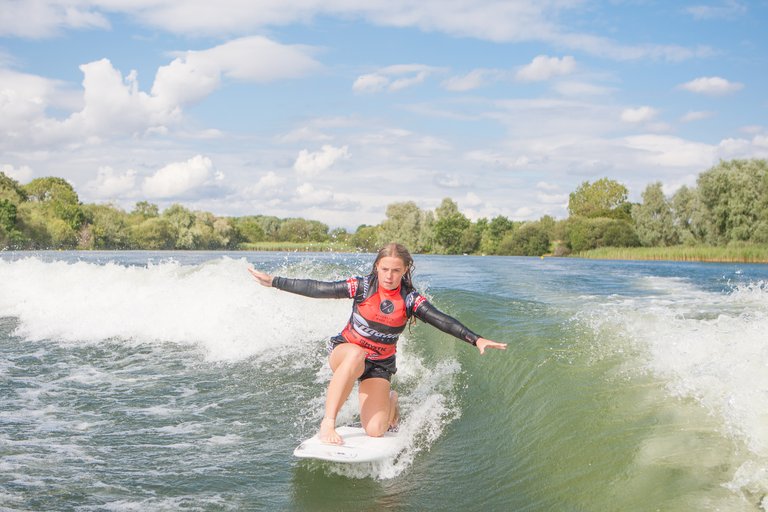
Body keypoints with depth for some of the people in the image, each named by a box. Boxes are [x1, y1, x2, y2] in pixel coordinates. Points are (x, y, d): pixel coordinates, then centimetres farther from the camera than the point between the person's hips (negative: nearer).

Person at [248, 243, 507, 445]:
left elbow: (442, 320, -21)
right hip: (344, 351, -1)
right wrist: (274, 281, -19)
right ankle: (327, 422, -37)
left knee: (375, 431, -13)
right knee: (356, 355, -42)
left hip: (380, 365, 1)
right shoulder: (363, 286, -14)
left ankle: (391, 401, 23)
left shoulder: (410, 299, -12)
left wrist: (475, 340, -35)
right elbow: (318, 289, -14)